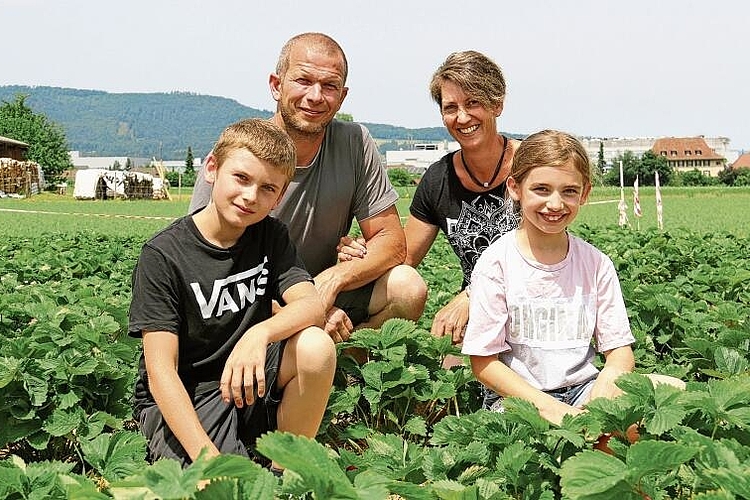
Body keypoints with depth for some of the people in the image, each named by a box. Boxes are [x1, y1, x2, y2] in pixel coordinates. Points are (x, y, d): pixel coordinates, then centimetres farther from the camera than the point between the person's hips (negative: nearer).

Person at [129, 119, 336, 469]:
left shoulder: (270, 236, 1)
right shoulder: (162, 255, -15)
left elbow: (312, 305, -15)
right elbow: (160, 371, -19)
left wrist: (260, 333, -37)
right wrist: (210, 459, -31)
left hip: (251, 381, 5)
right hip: (179, 399, -4)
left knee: (317, 347, -24)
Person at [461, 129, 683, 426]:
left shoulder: (595, 264, 3)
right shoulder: (496, 263, -8)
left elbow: (619, 348, 5)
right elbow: (484, 363, -8)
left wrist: (609, 377, -21)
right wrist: (547, 406, -20)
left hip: (583, 390, 4)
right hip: (517, 395, -4)